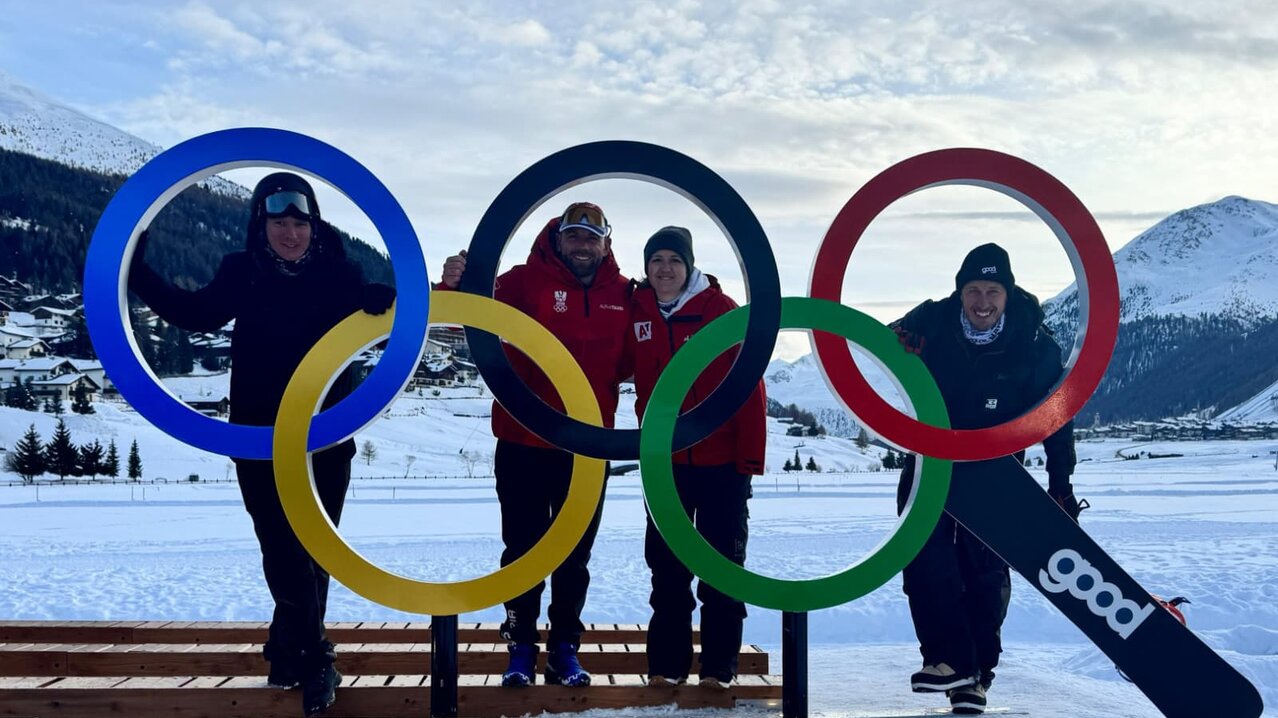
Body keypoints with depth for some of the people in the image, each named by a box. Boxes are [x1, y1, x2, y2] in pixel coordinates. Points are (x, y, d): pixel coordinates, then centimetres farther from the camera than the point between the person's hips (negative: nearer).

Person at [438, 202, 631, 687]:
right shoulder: (527, 281, -6)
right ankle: (522, 646, 21)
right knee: (522, 549, 8)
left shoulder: (623, 294, 3)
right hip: (524, 443, -2)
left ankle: (564, 648, 24)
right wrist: (454, 287, -37)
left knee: (575, 555, 12)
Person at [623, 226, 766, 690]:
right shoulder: (636, 313, 1)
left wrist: (751, 455, -12)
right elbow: (636, 381, 6)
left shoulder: (720, 310, -8)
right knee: (666, 564, 9)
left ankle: (720, 663, 16)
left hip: (722, 460, -3)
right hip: (664, 461, 3)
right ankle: (667, 661, 19)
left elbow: (749, 385, -10)